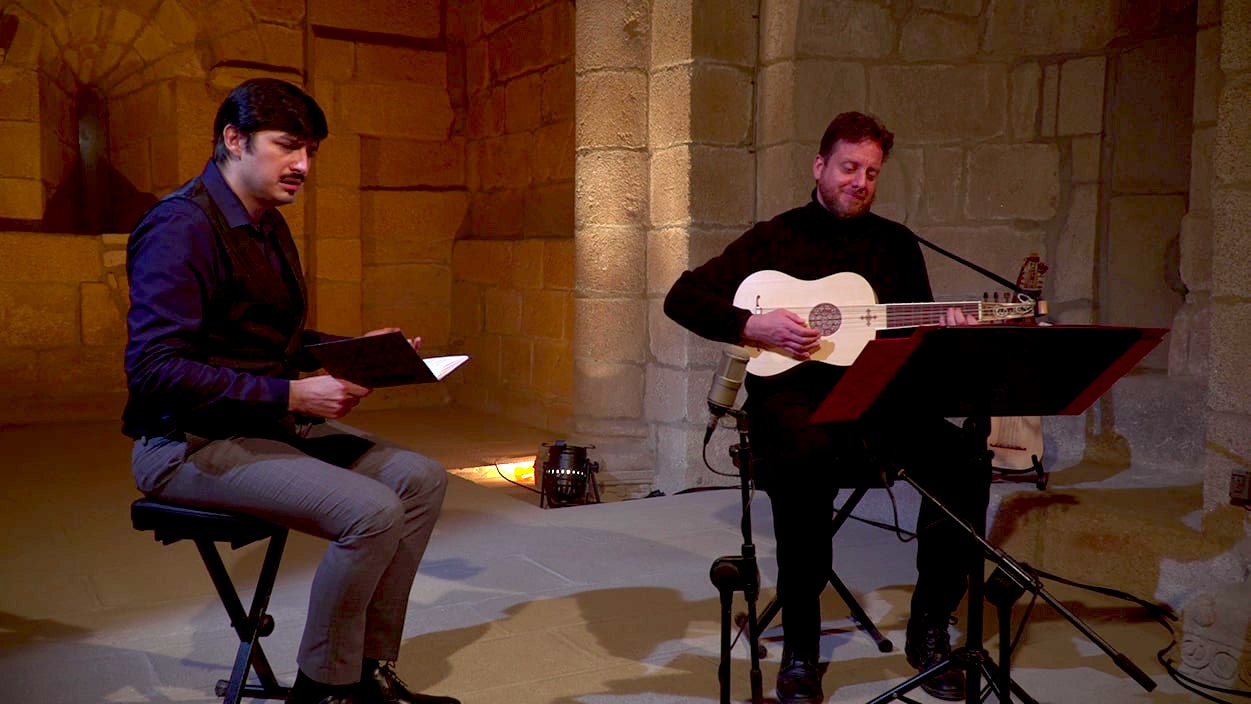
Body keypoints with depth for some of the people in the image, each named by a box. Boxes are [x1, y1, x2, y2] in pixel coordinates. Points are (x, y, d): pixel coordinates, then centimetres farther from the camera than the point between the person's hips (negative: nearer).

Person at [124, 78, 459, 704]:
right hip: (190, 442, -9)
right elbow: (154, 369, -25)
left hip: (270, 421, 10)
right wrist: (293, 395, -27)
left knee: (421, 479, -2)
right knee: (372, 512, -26)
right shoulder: (181, 226, -17)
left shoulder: (268, 227, 14)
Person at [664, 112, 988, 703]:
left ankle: (930, 626, -6)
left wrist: (947, 331, -3)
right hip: (793, 393, -3)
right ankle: (799, 642, -20)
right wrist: (753, 326, -12)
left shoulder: (897, 244, 18)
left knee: (957, 460, -26)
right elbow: (682, 298, 2)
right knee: (805, 461, -39)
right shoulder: (775, 238, 8)